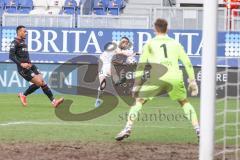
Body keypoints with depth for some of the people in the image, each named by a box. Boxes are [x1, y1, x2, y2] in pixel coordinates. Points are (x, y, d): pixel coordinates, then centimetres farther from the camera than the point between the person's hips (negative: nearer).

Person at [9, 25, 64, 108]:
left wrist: (30, 63, 17)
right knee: (38, 82, -15)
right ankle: (23, 95, 5)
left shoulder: (23, 42, 20)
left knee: (42, 82, -3)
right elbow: (11, 56, -18)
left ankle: (53, 101, -6)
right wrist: (21, 64, -25)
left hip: (30, 66, 8)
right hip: (23, 69, -8)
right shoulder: (15, 43, -8)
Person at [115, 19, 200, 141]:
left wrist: (136, 85, 12)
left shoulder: (150, 44, 18)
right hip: (175, 78, 2)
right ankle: (198, 130, 13)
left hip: (157, 78, -2)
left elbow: (141, 65, 12)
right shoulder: (175, 44, 23)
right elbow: (187, 63, 17)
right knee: (185, 102, 22)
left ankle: (128, 128, -6)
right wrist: (192, 81, 20)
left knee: (139, 101, 10)